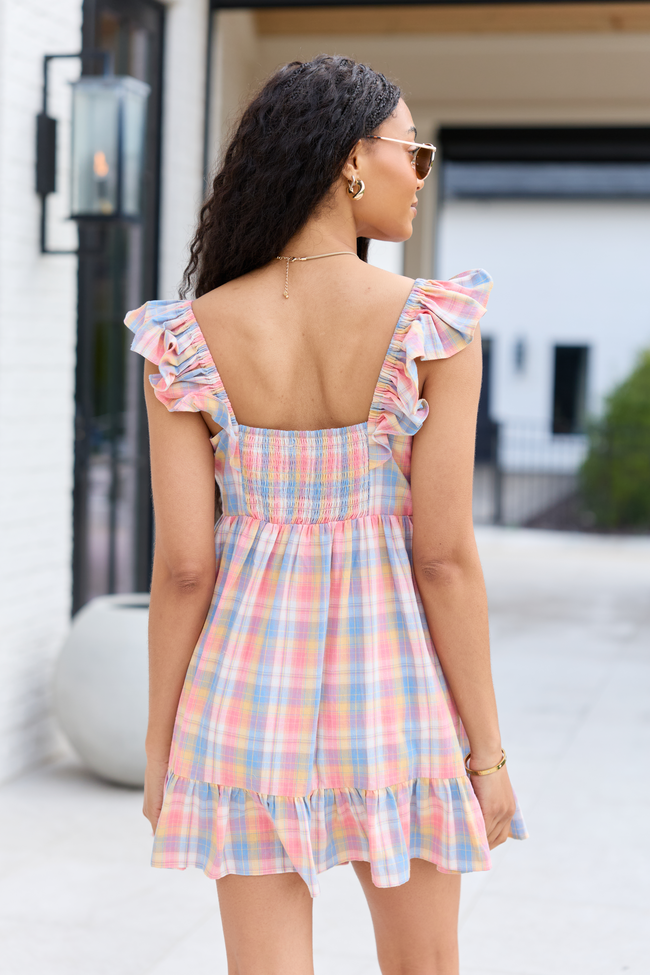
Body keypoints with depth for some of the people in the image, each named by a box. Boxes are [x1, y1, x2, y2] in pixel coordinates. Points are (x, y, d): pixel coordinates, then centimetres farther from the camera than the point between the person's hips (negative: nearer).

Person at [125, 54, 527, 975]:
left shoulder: (191, 339, -6)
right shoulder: (432, 324, -12)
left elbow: (182, 565, -6)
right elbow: (446, 555, -12)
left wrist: (159, 748, 5)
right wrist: (487, 749, -3)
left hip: (248, 685, 2)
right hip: (394, 687, -1)